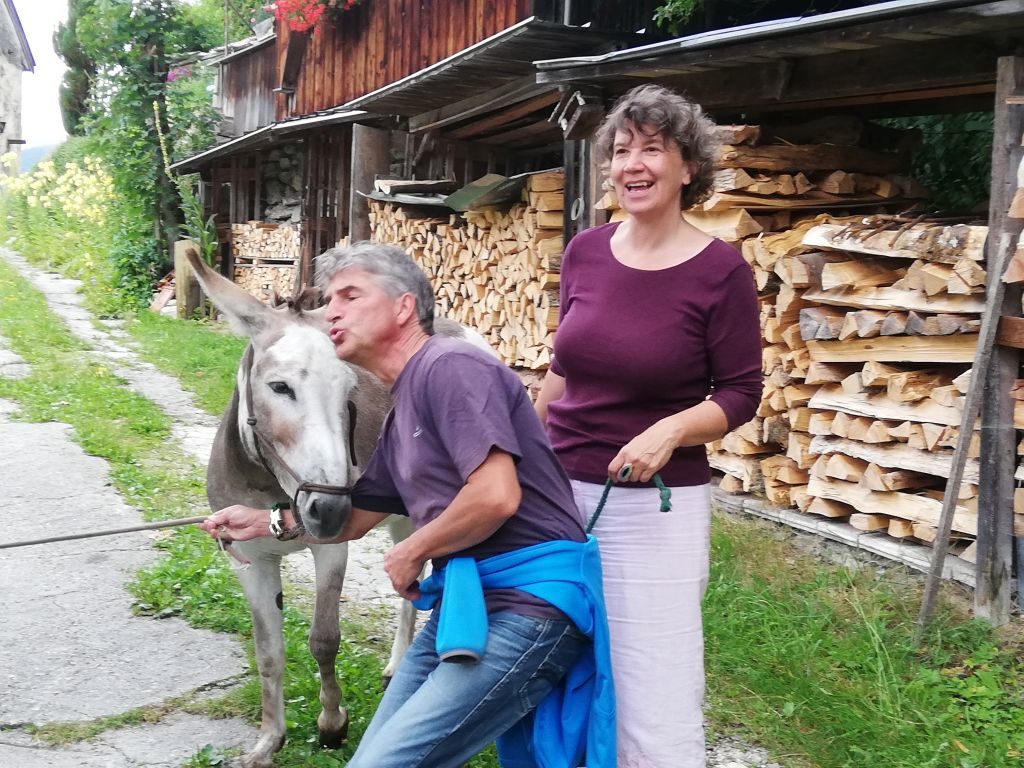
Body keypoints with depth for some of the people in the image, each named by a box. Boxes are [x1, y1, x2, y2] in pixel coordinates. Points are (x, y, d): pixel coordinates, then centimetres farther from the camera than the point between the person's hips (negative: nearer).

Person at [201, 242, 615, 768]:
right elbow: (354, 517, 31)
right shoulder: (399, 414, 18)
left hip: (529, 603, -10)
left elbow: (496, 496, -24)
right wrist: (266, 523, 18)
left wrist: (411, 553, -9)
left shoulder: (450, 366, -12)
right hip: (464, 603, 10)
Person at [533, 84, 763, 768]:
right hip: (560, 489, 5)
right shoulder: (585, 253, 3)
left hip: (655, 506, -5)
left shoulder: (720, 270, -10)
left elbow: (741, 394, -6)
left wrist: (671, 430, -23)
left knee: (657, 709, -1)